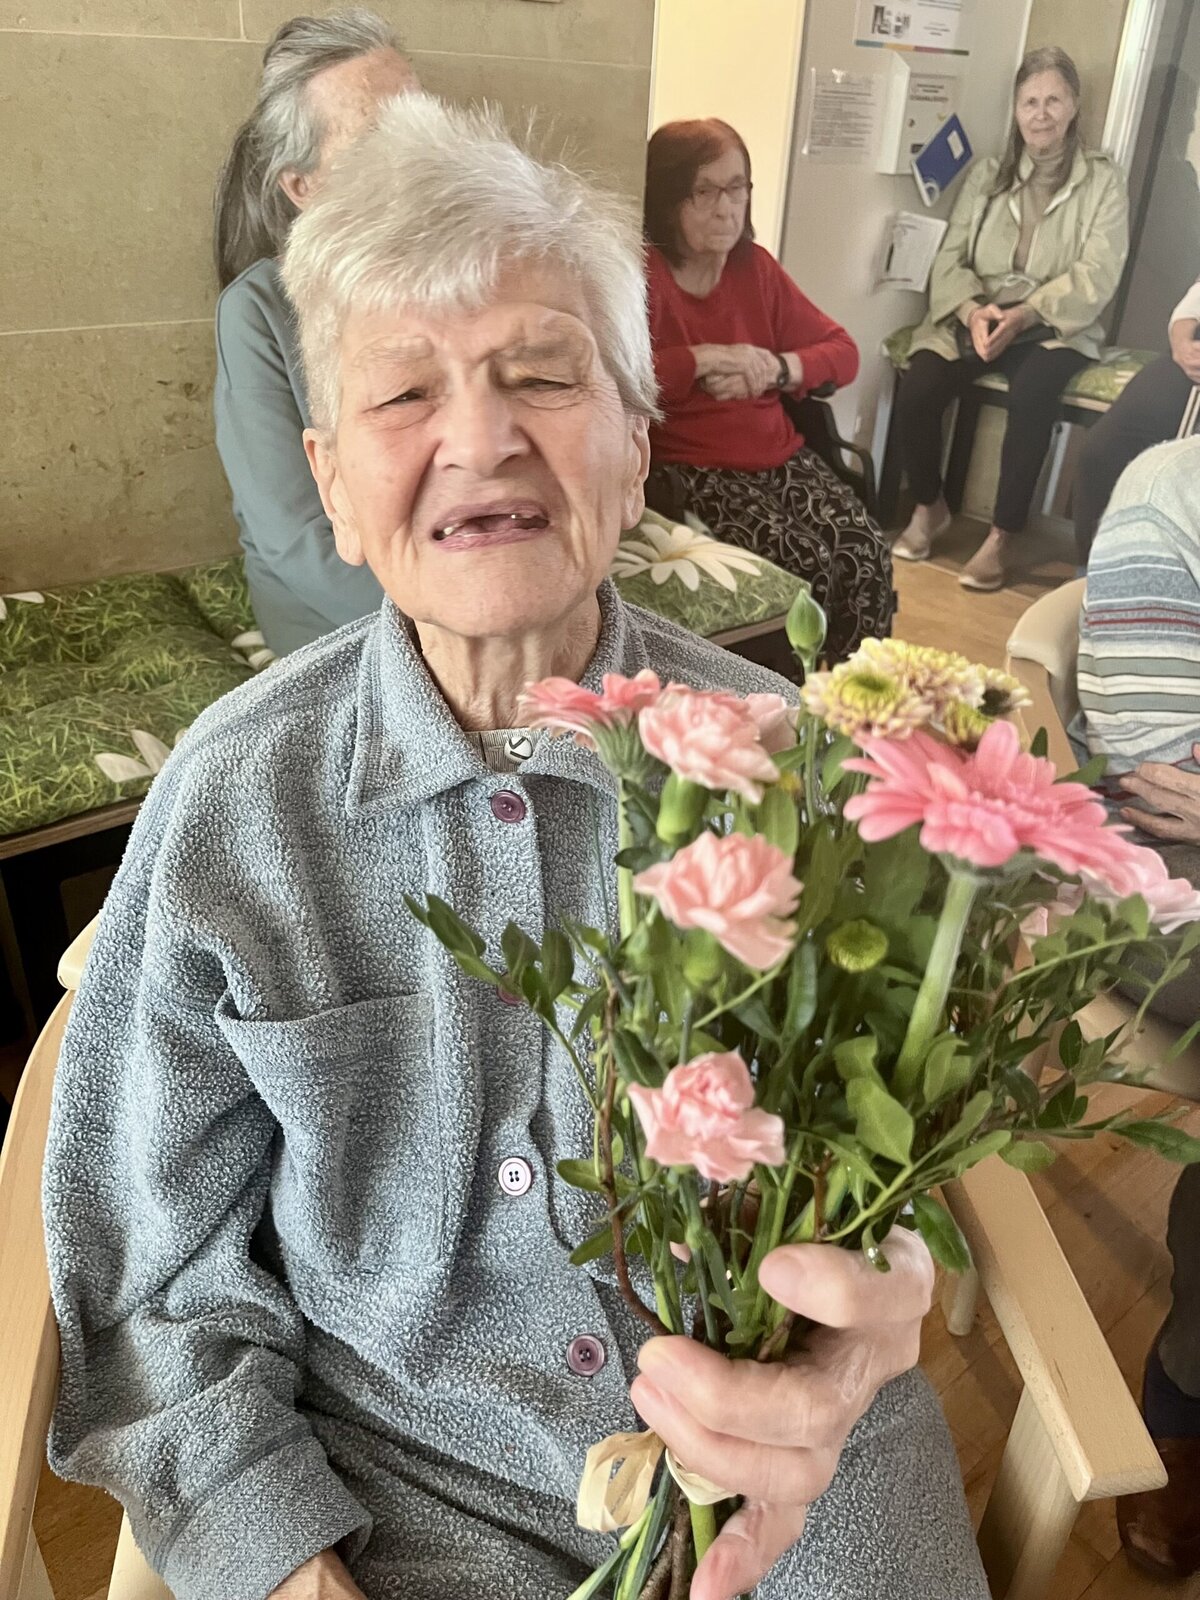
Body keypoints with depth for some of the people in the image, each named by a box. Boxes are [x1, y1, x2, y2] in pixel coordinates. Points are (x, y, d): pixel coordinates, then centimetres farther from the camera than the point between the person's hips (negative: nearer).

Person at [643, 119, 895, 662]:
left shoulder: (754, 266, 12)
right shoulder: (640, 272, -7)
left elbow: (842, 351, 14)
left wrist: (775, 369, -7)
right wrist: (708, 358, -18)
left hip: (779, 456, 6)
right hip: (690, 469, -6)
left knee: (866, 553, -17)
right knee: (803, 561, -25)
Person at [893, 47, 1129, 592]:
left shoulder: (1103, 180, 4)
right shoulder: (986, 174, 13)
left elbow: (1096, 276, -6)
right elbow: (950, 258, 5)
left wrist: (1023, 315, -21)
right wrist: (973, 310, -16)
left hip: (1055, 326, -2)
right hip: (974, 318, 3)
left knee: (1031, 394, -36)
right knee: (916, 389, -26)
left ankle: (1001, 536, -23)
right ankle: (930, 506, 0)